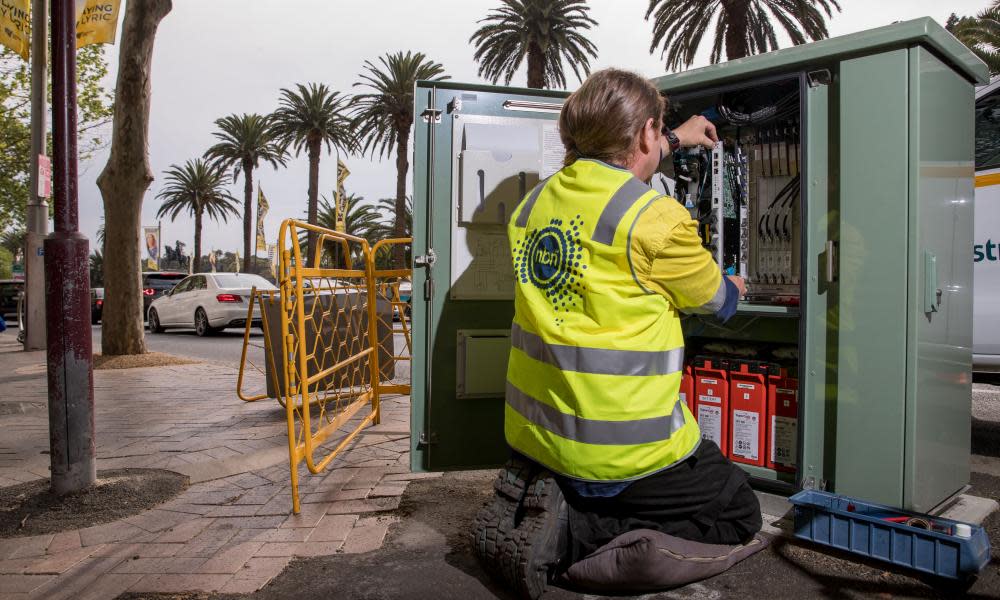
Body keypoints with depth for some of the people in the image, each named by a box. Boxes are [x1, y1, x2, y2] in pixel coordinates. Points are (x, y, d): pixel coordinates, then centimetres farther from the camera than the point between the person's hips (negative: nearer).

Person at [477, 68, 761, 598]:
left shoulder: (535, 202, 3)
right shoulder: (657, 218, -17)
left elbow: (606, 173, 27)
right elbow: (713, 300, 2)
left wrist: (674, 140, 39)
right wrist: (734, 289, 27)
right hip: (622, 451, -7)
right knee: (740, 516, 12)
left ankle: (528, 501, 4)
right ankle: (568, 536, -7)